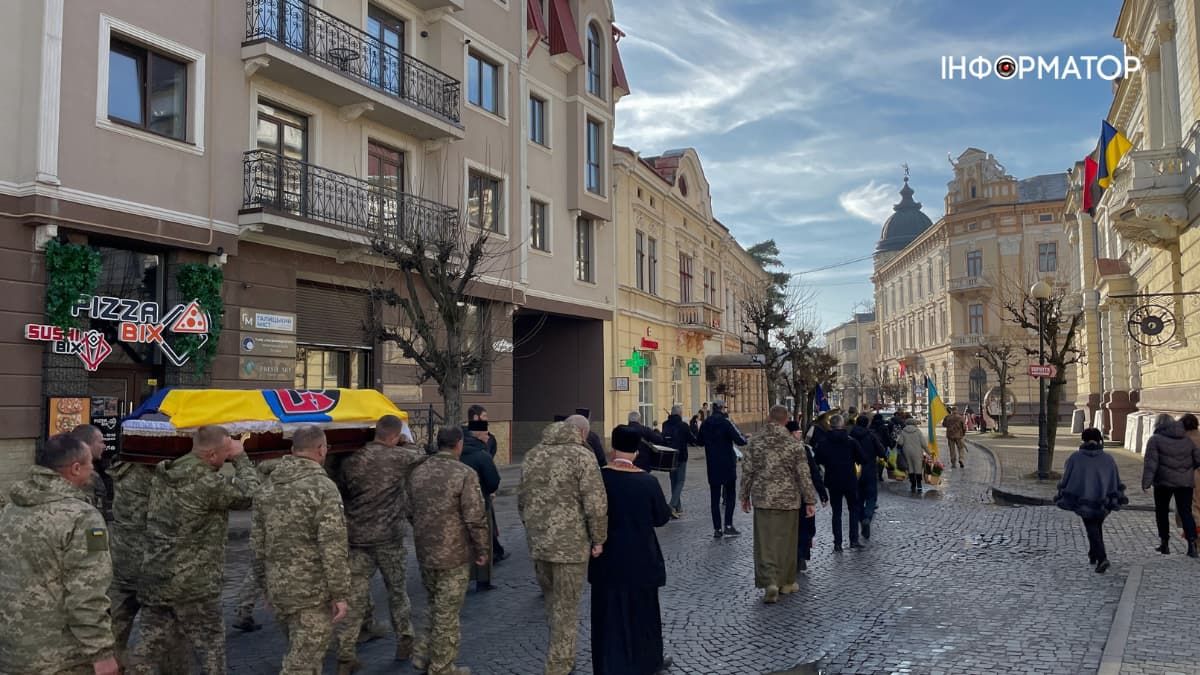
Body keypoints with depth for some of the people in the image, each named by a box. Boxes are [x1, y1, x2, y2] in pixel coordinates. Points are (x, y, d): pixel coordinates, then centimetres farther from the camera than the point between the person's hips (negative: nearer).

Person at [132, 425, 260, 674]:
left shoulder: (163, 475, 3)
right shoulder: (207, 482, -22)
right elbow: (248, 493, -12)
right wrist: (241, 458, 0)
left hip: (154, 577, 7)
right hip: (193, 583, -7)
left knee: (150, 644, 15)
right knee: (211, 645, 9)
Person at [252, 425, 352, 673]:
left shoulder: (269, 488, 7)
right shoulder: (323, 487, -16)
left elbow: (257, 542, 13)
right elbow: (333, 547, -19)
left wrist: (264, 582, 23)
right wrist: (340, 593, -13)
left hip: (277, 588, 7)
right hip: (312, 590, -7)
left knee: (299, 652, 24)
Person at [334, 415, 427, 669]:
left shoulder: (350, 461, 3)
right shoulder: (399, 457, -9)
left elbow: (341, 494, 12)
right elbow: (423, 457, 9)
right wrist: (405, 444, 20)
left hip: (357, 538, 3)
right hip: (389, 537, -3)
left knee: (355, 596, 7)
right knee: (397, 592, 15)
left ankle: (345, 655, 7)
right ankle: (405, 643, 26)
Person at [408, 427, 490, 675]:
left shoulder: (418, 472, 3)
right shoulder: (464, 474, -17)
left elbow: (410, 513, 13)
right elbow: (475, 518, -17)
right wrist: (482, 548, -4)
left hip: (425, 552, 6)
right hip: (454, 554, -6)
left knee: (434, 606, 25)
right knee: (447, 612, 7)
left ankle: (422, 655, 25)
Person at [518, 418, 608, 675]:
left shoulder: (532, 455, 8)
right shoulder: (581, 455, -12)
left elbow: (521, 499, 14)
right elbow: (596, 504, -17)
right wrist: (599, 539, -5)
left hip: (537, 543, 6)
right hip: (571, 543, -6)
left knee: (552, 602, 21)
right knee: (566, 608, 6)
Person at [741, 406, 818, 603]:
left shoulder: (756, 443, -2)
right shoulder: (794, 445, -7)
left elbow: (747, 472, 2)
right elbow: (804, 475, -6)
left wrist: (745, 496, 13)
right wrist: (810, 501, 1)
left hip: (762, 500, 1)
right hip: (788, 500, 0)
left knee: (765, 543, 3)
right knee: (786, 542, 12)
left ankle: (770, 582, -11)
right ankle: (786, 583, 23)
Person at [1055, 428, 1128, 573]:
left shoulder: (1075, 458, -6)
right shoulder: (1108, 459, -1)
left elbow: (1066, 479, -4)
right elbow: (1117, 482, 2)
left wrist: (1063, 497, 5)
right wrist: (1118, 499, 11)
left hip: (1084, 502, -2)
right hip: (1103, 501, 3)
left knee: (1092, 530, 3)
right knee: (1097, 527, 22)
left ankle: (1102, 558, -14)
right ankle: (1093, 556, 31)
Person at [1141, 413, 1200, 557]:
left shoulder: (1155, 439, -5)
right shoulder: (1187, 440, 11)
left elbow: (1151, 463, -13)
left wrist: (1146, 482, -16)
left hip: (1164, 482, -3)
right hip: (1185, 482, 4)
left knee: (1162, 511, 11)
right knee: (1186, 512, 5)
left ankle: (1165, 543, 13)